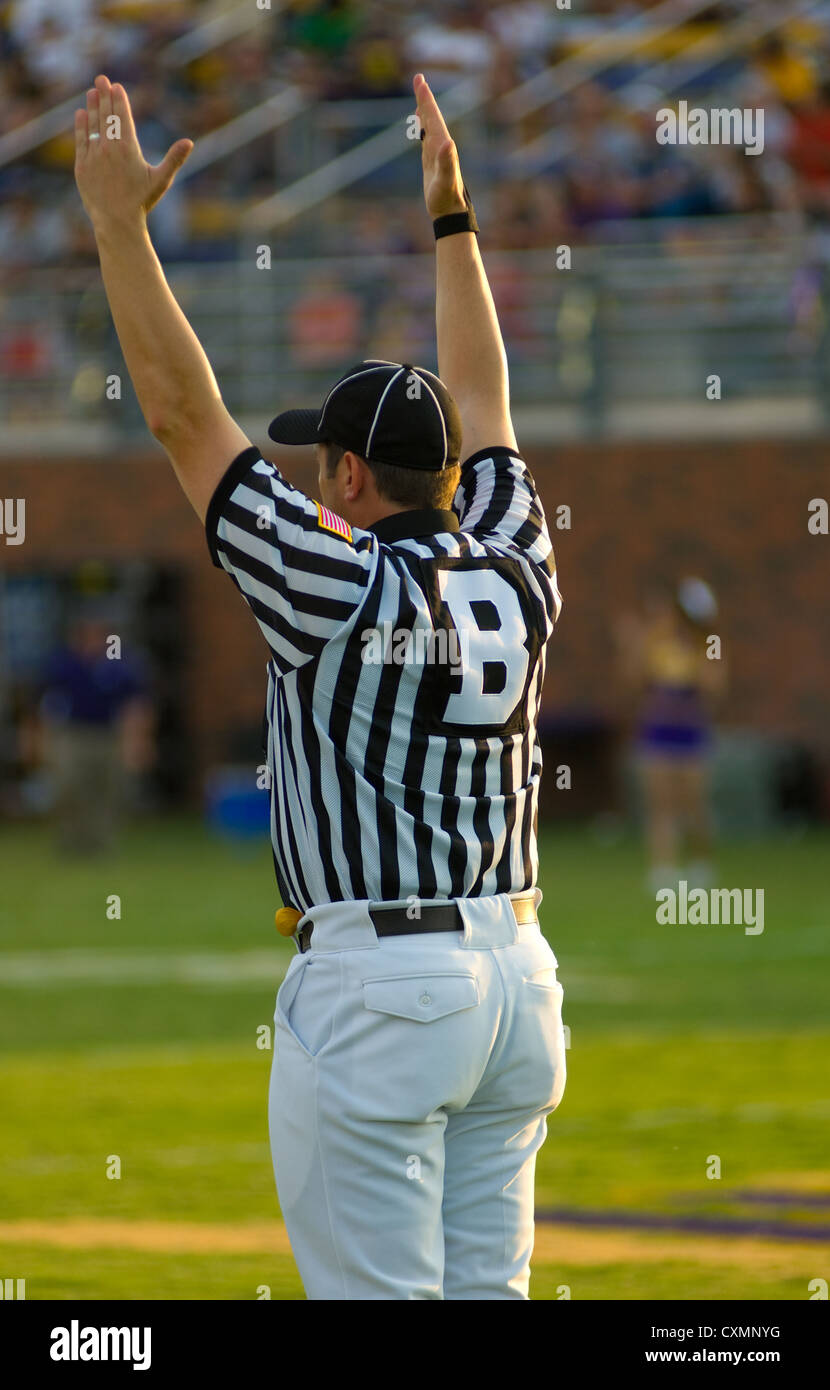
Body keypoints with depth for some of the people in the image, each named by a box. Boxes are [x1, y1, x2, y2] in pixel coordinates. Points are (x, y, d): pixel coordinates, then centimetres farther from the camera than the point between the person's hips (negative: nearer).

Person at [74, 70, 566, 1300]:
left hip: (373, 981, -7)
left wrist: (119, 220, -5)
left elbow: (182, 412, -9)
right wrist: (450, 216, 31)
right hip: (517, 971, 7)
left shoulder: (338, 588, -10)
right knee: (489, 1291, 10)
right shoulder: (516, 579, 6)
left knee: (378, 1302, -5)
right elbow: (481, 402, 22)